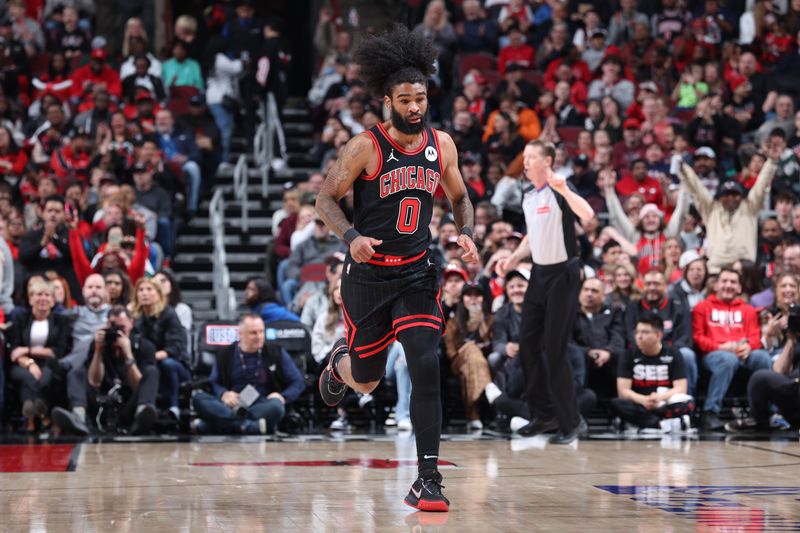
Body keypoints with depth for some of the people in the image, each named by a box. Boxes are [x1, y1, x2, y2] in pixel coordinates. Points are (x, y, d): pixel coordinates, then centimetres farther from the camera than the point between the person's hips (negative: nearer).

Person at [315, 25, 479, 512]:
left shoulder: (441, 144, 2)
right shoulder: (365, 147, -12)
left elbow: (459, 196, 17)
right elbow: (327, 199, -6)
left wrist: (467, 234, -2)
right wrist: (351, 236, -23)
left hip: (417, 272, 2)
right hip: (368, 274, -2)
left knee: (426, 366, -16)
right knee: (365, 381, 10)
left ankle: (428, 478, -13)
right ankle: (340, 362, 50)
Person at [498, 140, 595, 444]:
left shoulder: (559, 191, -14)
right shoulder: (528, 197, 10)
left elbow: (588, 215, -33)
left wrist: (564, 189, -43)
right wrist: (514, 259, 11)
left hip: (562, 275, -8)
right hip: (539, 274, 8)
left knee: (554, 352, -8)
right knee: (527, 344, 6)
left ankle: (571, 422, 2)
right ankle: (544, 414, 19)